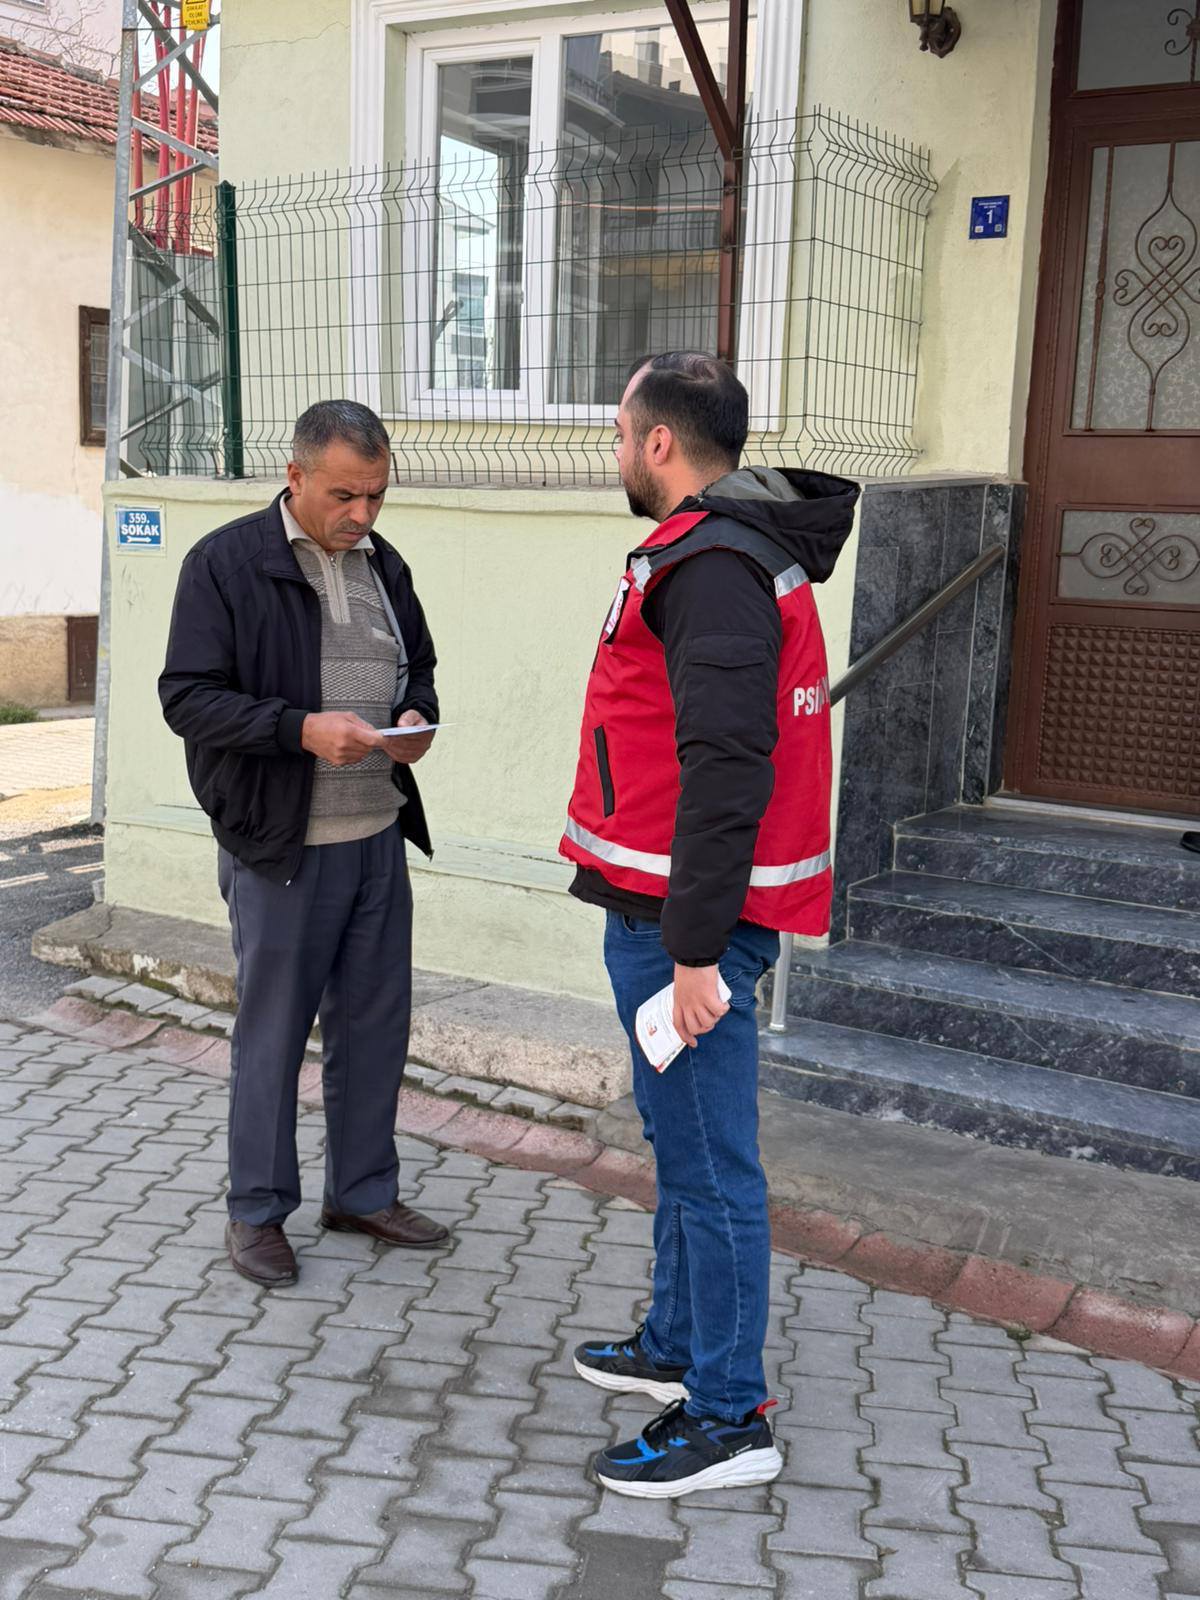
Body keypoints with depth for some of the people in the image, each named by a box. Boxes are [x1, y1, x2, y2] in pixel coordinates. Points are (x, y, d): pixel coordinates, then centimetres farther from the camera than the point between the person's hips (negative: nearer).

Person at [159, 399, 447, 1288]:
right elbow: (186, 697, -13)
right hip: (280, 845, -6)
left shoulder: (384, 564, 9)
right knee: (273, 1034, 6)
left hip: (379, 838, 6)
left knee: (376, 1026, 14)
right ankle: (257, 1210, 23)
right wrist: (303, 729, -25)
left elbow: (419, 668, 21)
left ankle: (364, 1191, 31)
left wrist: (416, 717, -3)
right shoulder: (226, 562, -9)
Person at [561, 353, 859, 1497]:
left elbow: (725, 768, -25)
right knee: (682, 1141, 21)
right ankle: (675, 1346, 36)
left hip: (685, 917, -11)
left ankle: (728, 1418, 11)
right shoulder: (745, 547, 16)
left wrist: (695, 947, -24)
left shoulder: (709, 565, -18)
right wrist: (692, 928, 21)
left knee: (706, 1160, -1)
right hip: (675, 908, 11)